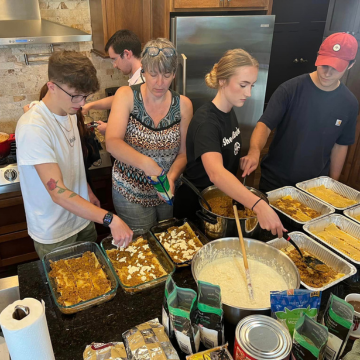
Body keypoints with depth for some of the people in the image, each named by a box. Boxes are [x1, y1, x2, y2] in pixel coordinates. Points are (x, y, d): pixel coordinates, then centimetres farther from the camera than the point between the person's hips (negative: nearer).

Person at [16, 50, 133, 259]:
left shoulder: (70, 112, -1)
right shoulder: (33, 128, -28)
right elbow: (58, 192, -34)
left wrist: (89, 194, 12)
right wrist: (110, 219, -38)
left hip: (83, 220, 7)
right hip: (54, 235, -7)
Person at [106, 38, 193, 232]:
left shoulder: (183, 104, -7)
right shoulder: (126, 96, -13)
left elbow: (183, 153, -2)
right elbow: (112, 143, -26)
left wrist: (171, 176, -22)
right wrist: (145, 162, -43)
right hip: (130, 193, -2)